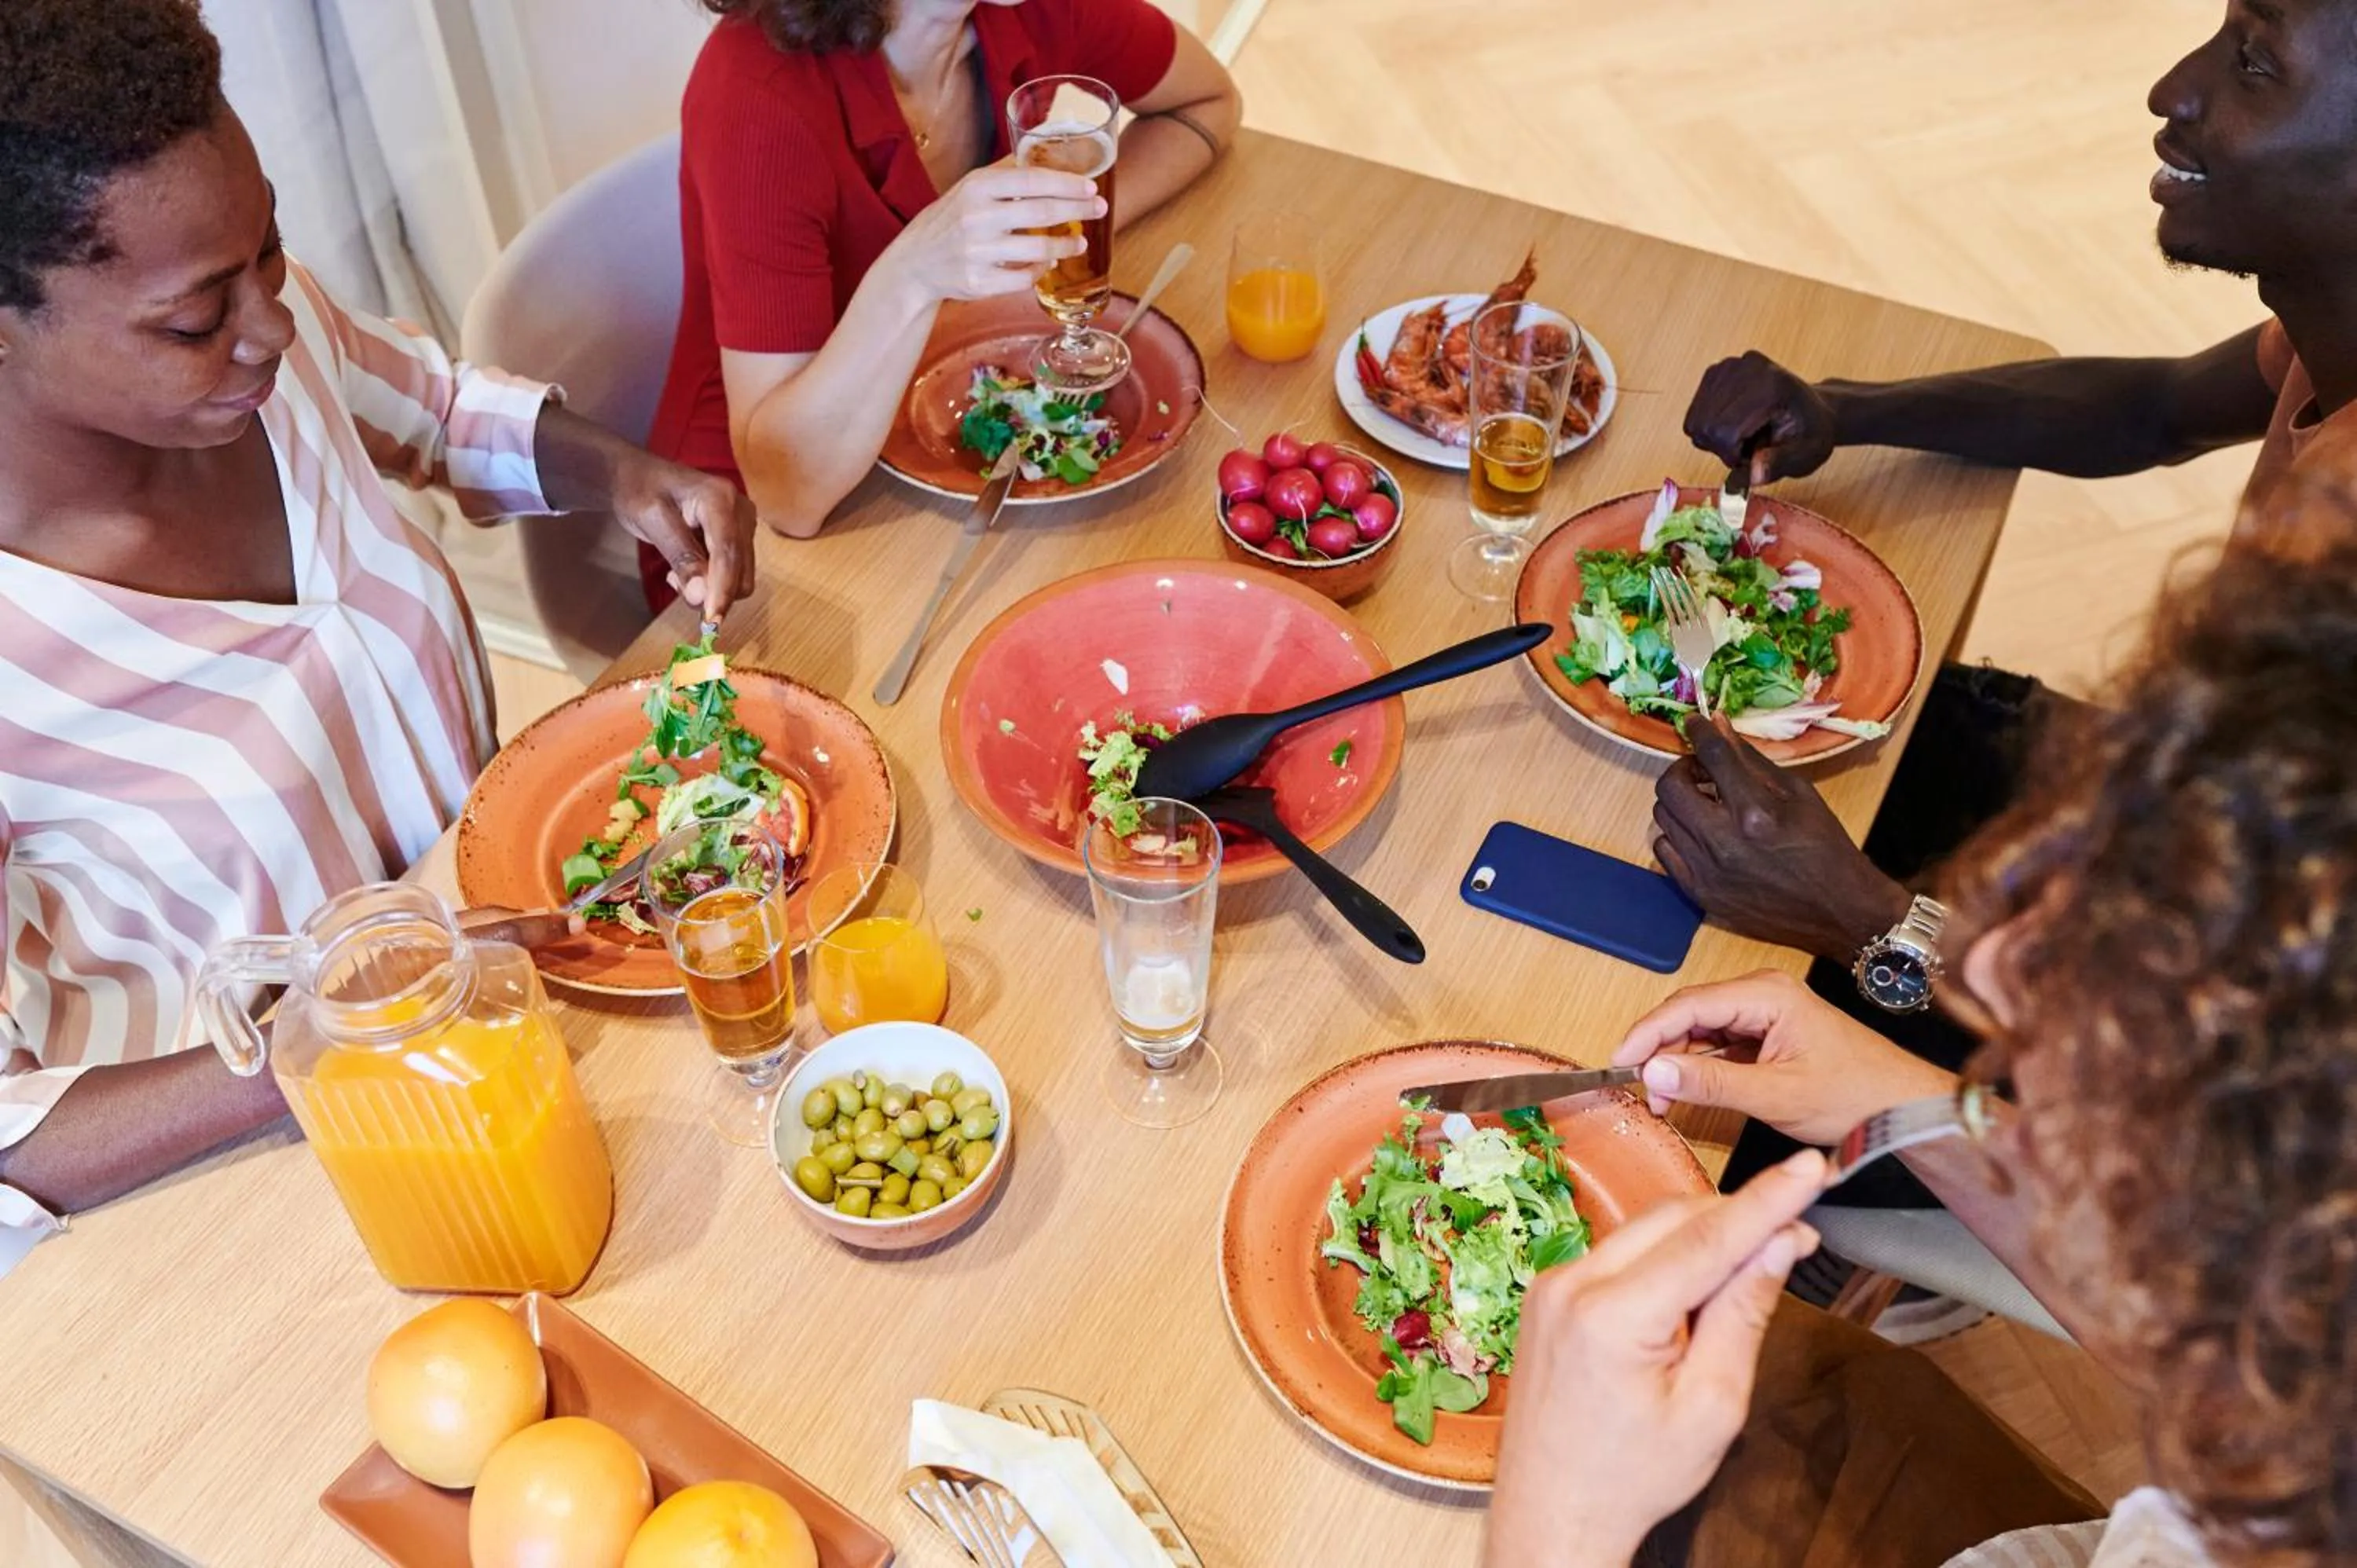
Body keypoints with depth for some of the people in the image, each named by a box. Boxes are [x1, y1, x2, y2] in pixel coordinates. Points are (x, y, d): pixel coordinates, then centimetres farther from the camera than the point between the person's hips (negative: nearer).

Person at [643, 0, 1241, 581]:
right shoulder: (760, 97, -29)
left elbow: (1210, 103, 7)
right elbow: (788, 492, -30)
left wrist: (1070, 228, -12)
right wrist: (910, 277, -44)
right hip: (754, 532, -5)